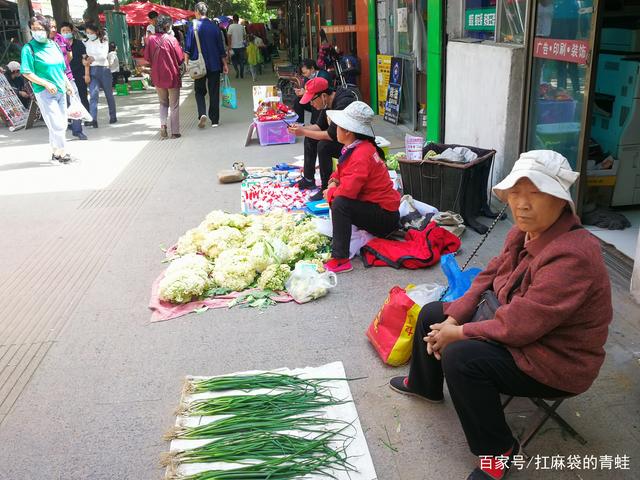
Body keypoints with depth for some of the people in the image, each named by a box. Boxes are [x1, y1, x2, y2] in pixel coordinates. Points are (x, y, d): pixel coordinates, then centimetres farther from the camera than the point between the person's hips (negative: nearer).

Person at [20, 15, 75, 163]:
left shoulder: (53, 45, 9)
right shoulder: (29, 48, -9)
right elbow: (26, 73, -13)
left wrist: (67, 83, 14)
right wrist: (46, 84, -20)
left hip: (60, 90, 7)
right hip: (44, 91, -7)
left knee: (62, 123, 12)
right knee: (56, 124, -8)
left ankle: (56, 152, 23)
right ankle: (60, 153, 3)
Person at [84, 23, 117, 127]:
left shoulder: (103, 41, 1)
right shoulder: (86, 43, 10)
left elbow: (104, 55, -12)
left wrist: (93, 58, -29)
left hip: (103, 69, -1)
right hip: (92, 70, 1)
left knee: (109, 94, 10)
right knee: (93, 94, -14)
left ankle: (113, 116, 26)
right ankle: (93, 119, -23)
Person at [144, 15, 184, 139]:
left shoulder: (151, 39, -5)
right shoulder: (172, 39, -14)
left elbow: (147, 58, 2)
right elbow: (180, 59, -10)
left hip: (157, 76, 3)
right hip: (172, 76, -3)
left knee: (163, 103, 20)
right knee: (174, 105, 7)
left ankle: (163, 124, -1)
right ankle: (175, 132, 9)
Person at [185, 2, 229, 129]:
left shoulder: (193, 26, -6)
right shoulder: (214, 26, 1)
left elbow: (188, 47, -7)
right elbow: (221, 47, 4)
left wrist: (187, 63, 1)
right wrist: (225, 64, 10)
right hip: (214, 65, 1)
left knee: (199, 91, 11)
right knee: (214, 92, 8)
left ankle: (202, 114, -11)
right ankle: (214, 120, 11)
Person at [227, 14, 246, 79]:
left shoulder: (231, 26, -7)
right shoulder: (242, 26, 3)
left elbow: (229, 36, -10)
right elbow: (245, 36, 10)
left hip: (234, 46, -2)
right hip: (241, 46, 2)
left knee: (234, 59, 15)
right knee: (241, 61, 8)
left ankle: (237, 70, -5)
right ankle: (241, 74, 8)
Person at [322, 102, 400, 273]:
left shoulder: (361, 154, -24)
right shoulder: (353, 148, 7)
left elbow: (348, 190, -33)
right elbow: (342, 170, 21)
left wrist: (330, 193, -12)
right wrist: (333, 182, -2)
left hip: (385, 216, -10)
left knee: (339, 203, -30)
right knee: (336, 198, 15)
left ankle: (340, 259, -30)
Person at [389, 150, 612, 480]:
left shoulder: (571, 257, -33)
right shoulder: (524, 232, -5)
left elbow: (516, 328, -34)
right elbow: (488, 277, 4)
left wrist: (457, 334, -21)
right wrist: (452, 319, -8)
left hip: (555, 362, -9)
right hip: (514, 324, 9)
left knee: (459, 356, -29)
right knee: (431, 314, 9)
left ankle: (499, 451, -5)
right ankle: (424, 384, 37)